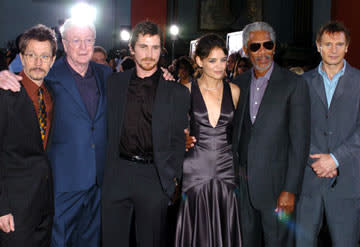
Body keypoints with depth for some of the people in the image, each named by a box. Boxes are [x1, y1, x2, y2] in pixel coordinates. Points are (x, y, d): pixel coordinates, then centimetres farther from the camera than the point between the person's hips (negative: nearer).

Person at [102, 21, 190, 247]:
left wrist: (172, 178, -4)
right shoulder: (115, 83, 8)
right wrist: (105, 168, 5)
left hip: (155, 177, -2)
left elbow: (178, 141, 2)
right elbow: (109, 129, 12)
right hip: (117, 175, 2)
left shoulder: (177, 92, -1)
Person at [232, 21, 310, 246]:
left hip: (275, 183, -4)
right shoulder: (239, 83, 8)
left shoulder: (294, 84, -8)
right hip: (243, 181, 4)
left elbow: (300, 141, -11)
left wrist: (290, 190, -14)